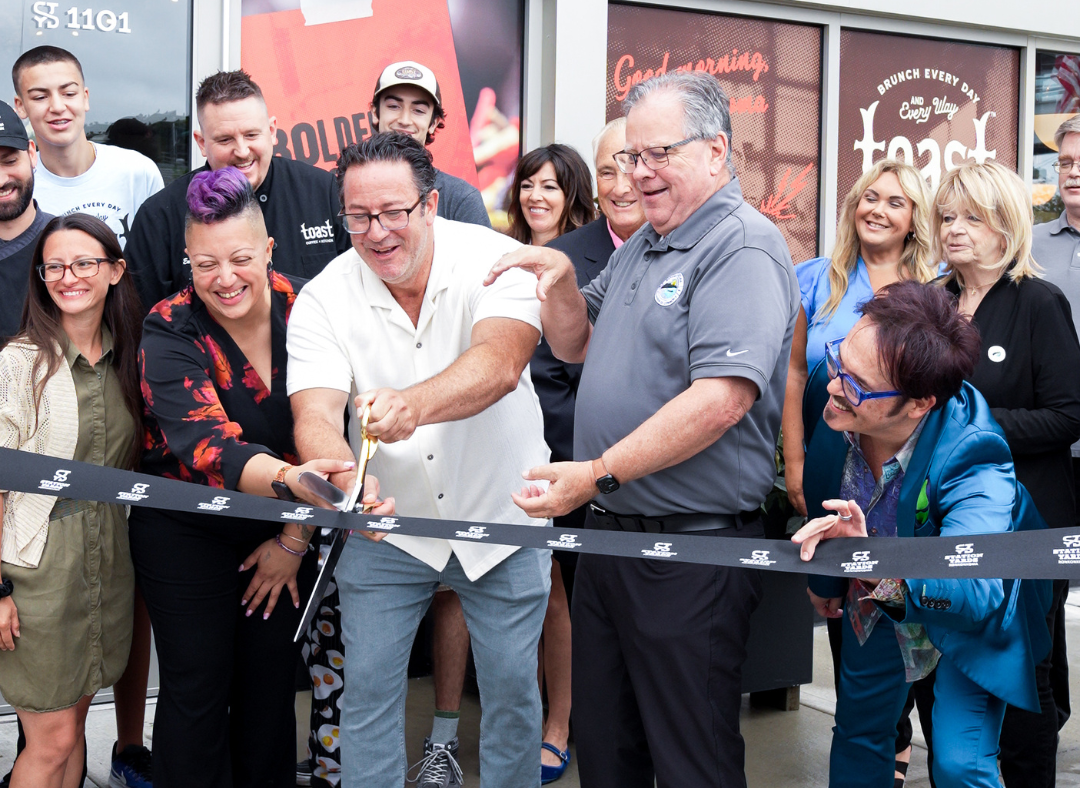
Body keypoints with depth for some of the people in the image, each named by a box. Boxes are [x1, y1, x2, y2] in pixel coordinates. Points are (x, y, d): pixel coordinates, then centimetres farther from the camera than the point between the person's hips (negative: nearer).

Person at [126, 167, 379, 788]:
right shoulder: (170, 333, -19)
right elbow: (206, 446, -34)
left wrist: (294, 538, -7)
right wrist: (289, 480, -53)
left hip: (284, 530, 3)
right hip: (186, 532, -2)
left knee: (272, 685, 13)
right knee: (197, 693, 5)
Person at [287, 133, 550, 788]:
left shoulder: (495, 259, -18)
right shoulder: (323, 299, -12)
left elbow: (499, 362, -35)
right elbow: (315, 414, -22)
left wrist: (415, 403, -55)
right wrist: (346, 481, -45)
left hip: (503, 515, -1)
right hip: (387, 521, 1)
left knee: (512, 685, 9)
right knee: (367, 685, 4)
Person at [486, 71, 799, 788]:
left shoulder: (743, 250, -16)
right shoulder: (641, 246, 15)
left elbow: (723, 398, -27)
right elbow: (576, 346, 22)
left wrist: (598, 474, -26)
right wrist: (561, 280, 1)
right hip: (607, 537, 9)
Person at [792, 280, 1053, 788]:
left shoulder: (973, 464, -40)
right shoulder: (834, 399, -26)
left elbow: (977, 592, -52)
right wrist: (824, 575, 12)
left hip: (968, 616, -5)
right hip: (877, 598, 5)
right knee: (859, 732, 18)